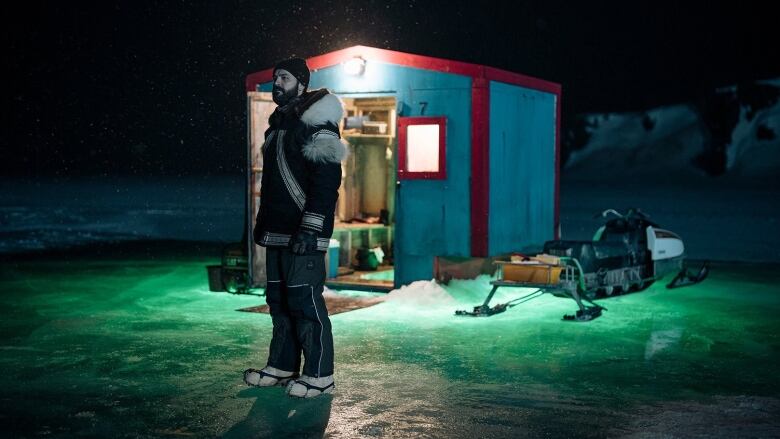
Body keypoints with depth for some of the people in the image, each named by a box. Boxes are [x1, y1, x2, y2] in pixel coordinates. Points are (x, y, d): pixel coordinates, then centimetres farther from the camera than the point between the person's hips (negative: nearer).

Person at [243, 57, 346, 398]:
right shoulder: (278, 123, 20)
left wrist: (309, 228, -23)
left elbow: (327, 179, -18)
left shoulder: (315, 122, -10)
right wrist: (262, 221, 24)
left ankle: (319, 376, -1)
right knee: (279, 300, 13)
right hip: (278, 232, 10)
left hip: (303, 234, -10)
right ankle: (283, 367, 23)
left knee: (305, 301, -9)